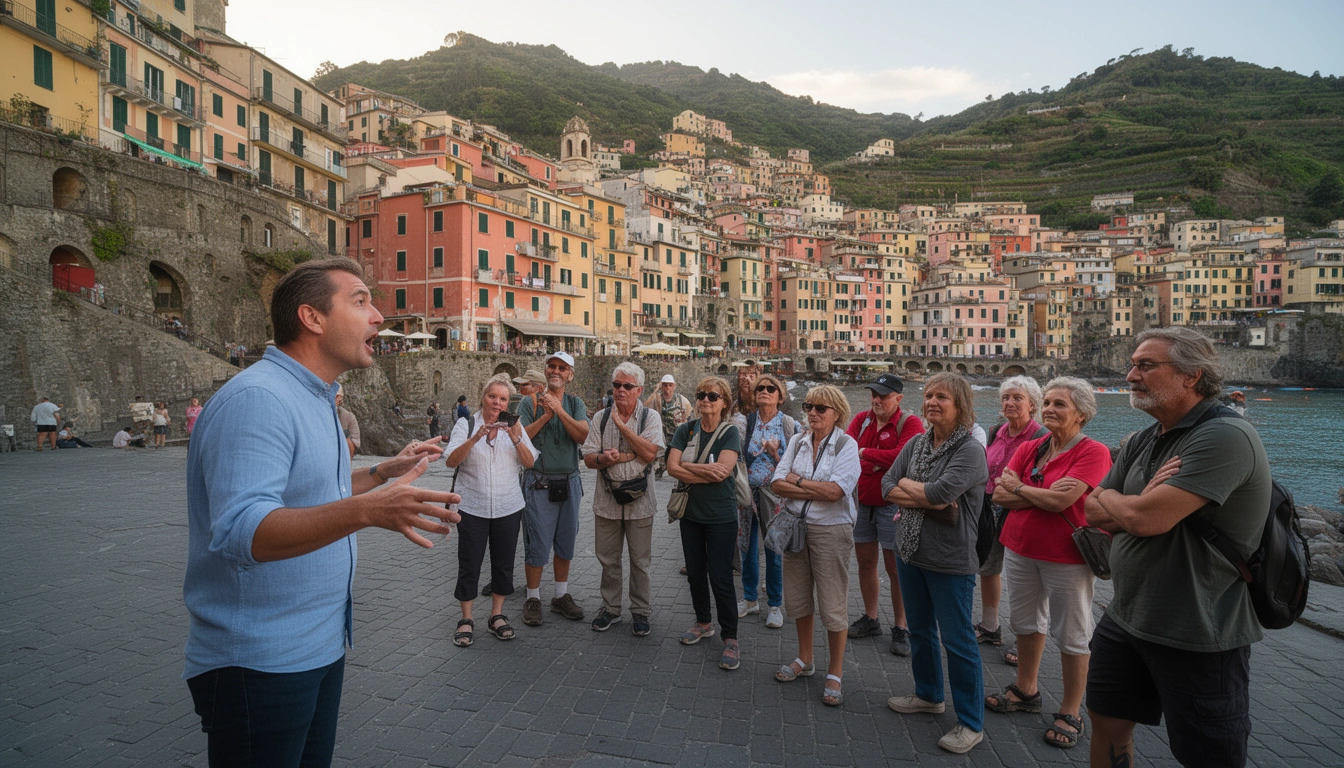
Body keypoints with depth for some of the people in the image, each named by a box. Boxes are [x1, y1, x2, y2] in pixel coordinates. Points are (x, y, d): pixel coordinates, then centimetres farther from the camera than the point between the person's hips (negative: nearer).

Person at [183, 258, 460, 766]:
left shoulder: (313, 399, 10)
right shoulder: (257, 398, -23)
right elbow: (240, 531, -35)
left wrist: (387, 471, 17)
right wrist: (366, 510, -47)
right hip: (260, 663, -9)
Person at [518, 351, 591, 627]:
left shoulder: (575, 403, 6)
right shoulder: (530, 403, -1)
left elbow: (582, 435, -10)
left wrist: (559, 410, -19)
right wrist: (545, 416, -19)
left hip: (569, 481, 3)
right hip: (538, 482, -3)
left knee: (565, 543, 13)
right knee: (537, 544, 1)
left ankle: (561, 596, 27)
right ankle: (533, 599, 16)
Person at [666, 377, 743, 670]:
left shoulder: (730, 432, -7)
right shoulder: (686, 430, 2)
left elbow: (723, 470, -22)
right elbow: (672, 467, -10)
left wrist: (688, 466, -15)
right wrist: (707, 474, -19)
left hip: (721, 516, -4)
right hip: (690, 513, 4)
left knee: (720, 577, -3)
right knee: (695, 572, 15)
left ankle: (730, 638, 10)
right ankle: (703, 623, 35)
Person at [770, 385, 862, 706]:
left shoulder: (846, 444, -8)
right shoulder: (797, 441, 5)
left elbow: (835, 491, -21)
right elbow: (777, 483, -4)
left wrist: (797, 480, -10)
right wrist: (816, 490, -15)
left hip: (831, 531, -5)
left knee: (833, 607, 3)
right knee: (797, 599, 15)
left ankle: (835, 674, 21)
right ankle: (805, 660, 36)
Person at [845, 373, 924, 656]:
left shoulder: (910, 423, -9)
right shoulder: (862, 419, 7)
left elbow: (903, 456, -23)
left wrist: (863, 453, -17)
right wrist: (879, 463, -23)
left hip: (892, 504, -5)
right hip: (861, 502, 5)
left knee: (895, 568, 1)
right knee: (865, 562, 15)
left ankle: (901, 628, 15)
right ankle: (870, 619, 30)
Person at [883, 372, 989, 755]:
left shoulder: (970, 450, -16)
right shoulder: (915, 444, 4)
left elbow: (942, 491, -29)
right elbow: (887, 487, -3)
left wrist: (906, 485, -11)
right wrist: (931, 501, -16)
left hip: (950, 561, -7)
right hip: (910, 551, 7)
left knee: (957, 640, 4)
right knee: (919, 630, 21)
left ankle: (971, 723, 20)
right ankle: (928, 694, 41)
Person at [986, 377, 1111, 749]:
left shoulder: (1093, 453, -14)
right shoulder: (1028, 449, 3)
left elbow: (1061, 500, -24)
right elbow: (1000, 495, -6)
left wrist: (1017, 487, -10)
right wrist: (1045, 495, -18)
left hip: (1067, 555, -6)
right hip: (1021, 550, 6)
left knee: (1071, 635, 8)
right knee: (1025, 622, 20)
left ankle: (1070, 713, 25)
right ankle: (1026, 691, 39)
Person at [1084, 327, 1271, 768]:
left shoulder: (1225, 436, -21)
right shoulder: (1143, 445, 7)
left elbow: (1146, 519, -29)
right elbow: (1093, 512, 3)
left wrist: (1110, 500, -7)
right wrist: (1136, 505, -16)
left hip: (1197, 637, -8)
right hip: (1126, 618, 8)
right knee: (1108, 722, 20)